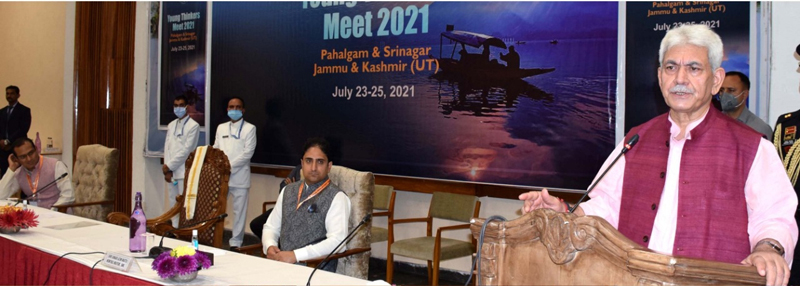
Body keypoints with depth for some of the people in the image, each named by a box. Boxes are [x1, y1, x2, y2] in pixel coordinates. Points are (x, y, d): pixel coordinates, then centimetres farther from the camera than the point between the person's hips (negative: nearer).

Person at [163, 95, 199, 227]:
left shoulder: (193, 125, -5)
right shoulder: (171, 125, 16)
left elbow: (187, 149, -11)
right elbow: (167, 147, 10)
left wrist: (169, 166, -10)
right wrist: (167, 169, -1)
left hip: (184, 172, -6)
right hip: (171, 171, 6)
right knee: (173, 204, 10)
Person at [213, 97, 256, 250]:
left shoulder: (249, 128, 2)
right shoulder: (221, 127, 17)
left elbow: (248, 152, -7)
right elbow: (215, 149, 14)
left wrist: (229, 165, -12)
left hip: (239, 176, -4)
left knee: (239, 210, -1)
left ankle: (235, 242, 6)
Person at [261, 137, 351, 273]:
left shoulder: (336, 197, -5)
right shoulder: (288, 191, 15)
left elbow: (337, 241, -16)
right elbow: (271, 227, 20)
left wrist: (296, 255, -21)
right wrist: (269, 246, -3)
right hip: (281, 265, 5)